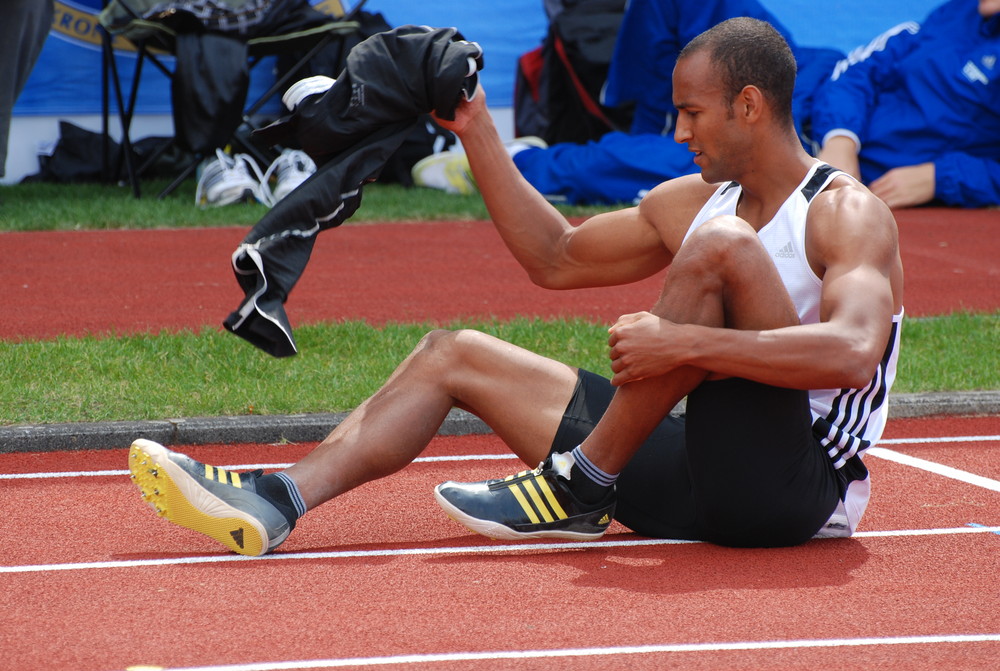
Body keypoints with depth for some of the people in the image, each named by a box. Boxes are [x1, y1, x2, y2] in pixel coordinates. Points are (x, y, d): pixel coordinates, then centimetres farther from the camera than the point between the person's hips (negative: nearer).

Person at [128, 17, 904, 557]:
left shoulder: (847, 215, -10)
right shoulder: (691, 201, 15)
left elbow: (854, 352, -30)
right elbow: (556, 259, 23)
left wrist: (686, 342, -33)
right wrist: (478, 133, 15)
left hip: (799, 484, -8)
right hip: (701, 472, 8)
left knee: (721, 246, -29)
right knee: (454, 355, 7)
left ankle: (580, 490, -20)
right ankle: (276, 501, -13)